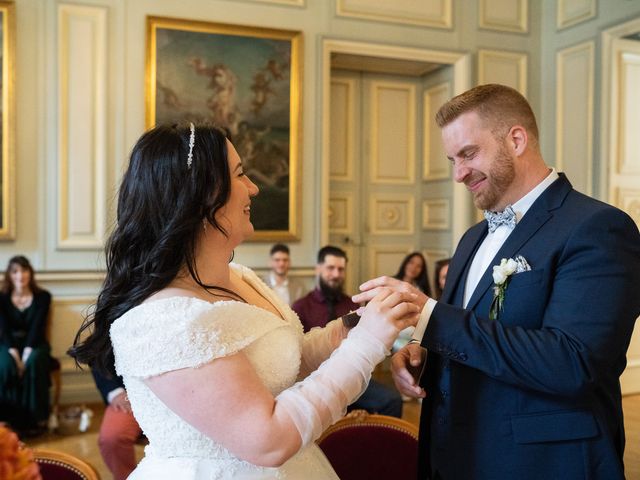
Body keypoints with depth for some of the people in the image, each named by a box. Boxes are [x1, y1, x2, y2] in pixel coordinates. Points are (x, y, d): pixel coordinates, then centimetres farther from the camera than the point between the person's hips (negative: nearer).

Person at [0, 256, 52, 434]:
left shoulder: (43, 296, 2)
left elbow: (37, 327, -10)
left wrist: (27, 353, -25)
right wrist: (15, 354, -23)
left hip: (34, 344, -1)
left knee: (34, 361, -35)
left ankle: (36, 418, -26)